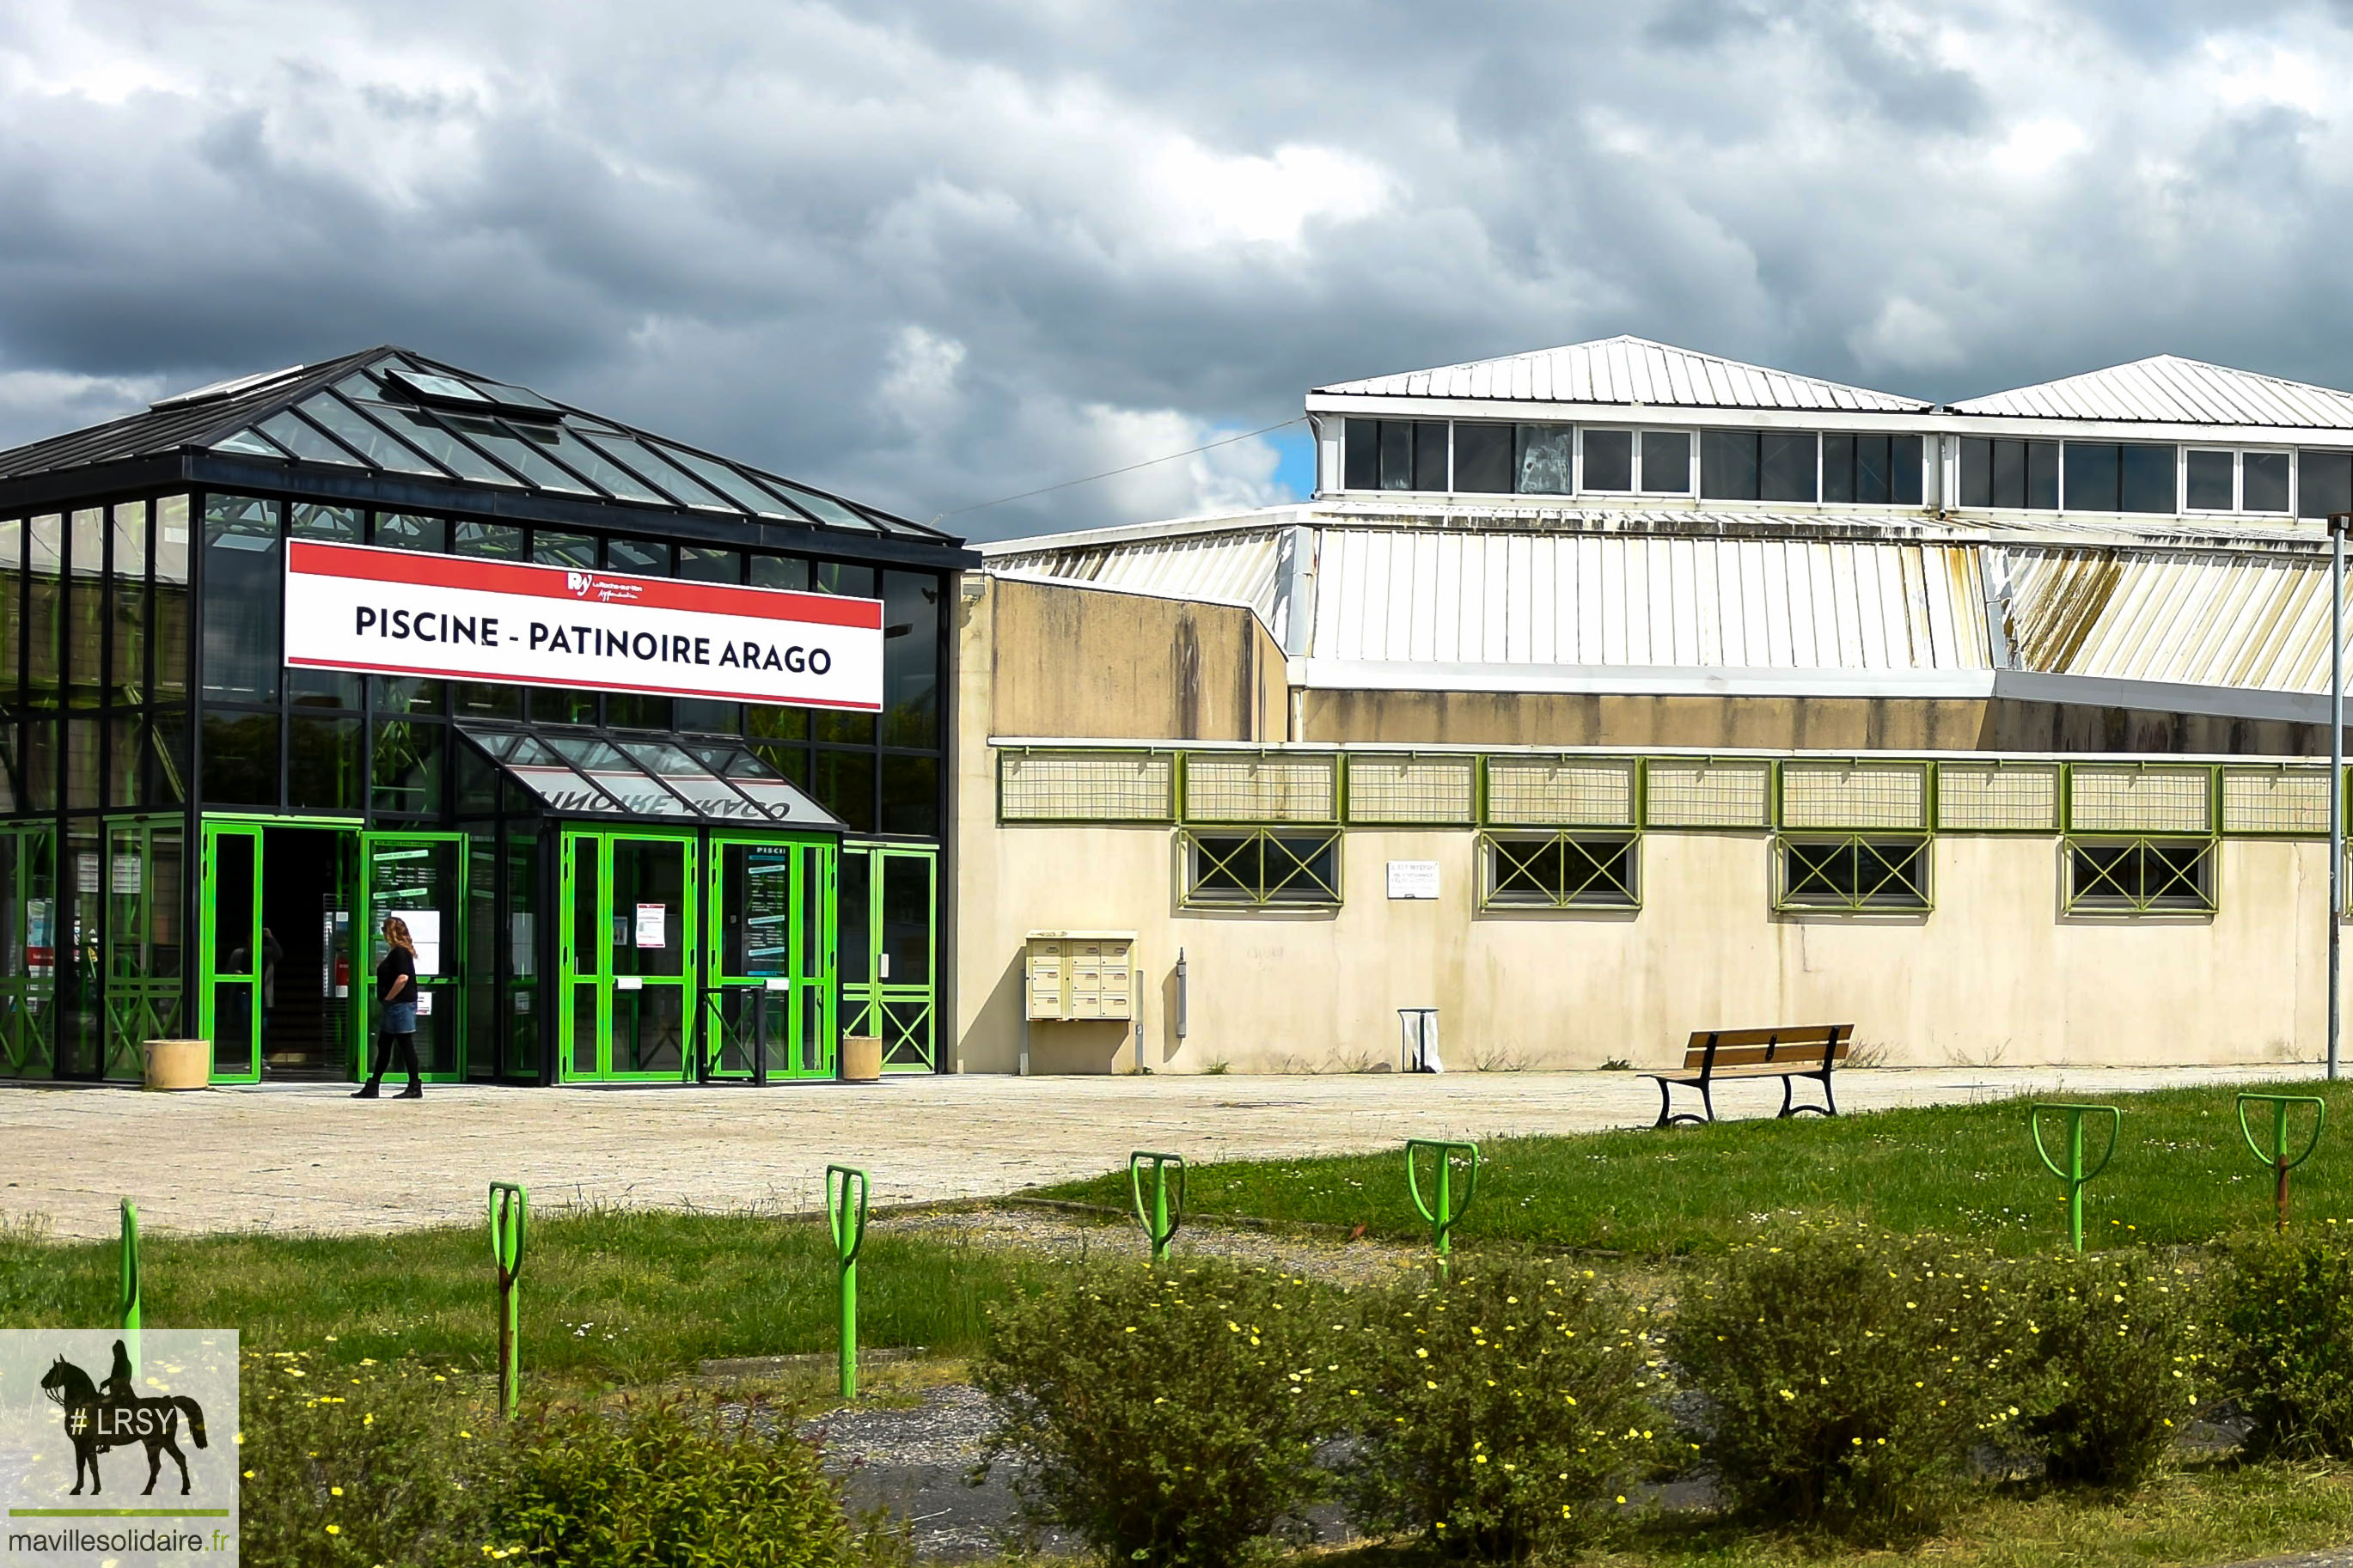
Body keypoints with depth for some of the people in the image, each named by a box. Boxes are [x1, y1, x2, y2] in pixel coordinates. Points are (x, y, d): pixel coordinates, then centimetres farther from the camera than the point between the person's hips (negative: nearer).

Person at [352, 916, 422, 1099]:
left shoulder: (400, 952, -14)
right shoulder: (396, 952, 17)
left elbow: (403, 978, -24)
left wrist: (387, 998, -16)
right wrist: (385, 1000, 15)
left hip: (400, 1005, -11)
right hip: (393, 1007, 11)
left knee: (405, 1045, -7)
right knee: (384, 1045, 13)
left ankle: (415, 1087, -4)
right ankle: (372, 1086, 18)